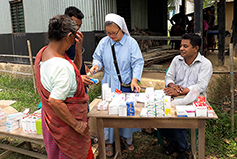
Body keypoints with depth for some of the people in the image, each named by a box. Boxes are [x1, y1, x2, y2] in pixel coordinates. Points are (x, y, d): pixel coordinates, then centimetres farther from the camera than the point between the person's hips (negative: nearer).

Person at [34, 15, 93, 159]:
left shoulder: (43, 52, -1)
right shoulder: (62, 66, -33)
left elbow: (73, 71, 7)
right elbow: (55, 102, -34)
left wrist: (79, 51, -7)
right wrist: (77, 125, -24)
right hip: (65, 123, -10)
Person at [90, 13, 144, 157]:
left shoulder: (131, 42, -7)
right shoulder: (104, 42, 0)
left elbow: (138, 62, -9)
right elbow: (98, 57, 10)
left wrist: (134, 80, -20)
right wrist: (96, 65, -13)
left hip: (127, 84, -1)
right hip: (109, 84, 2)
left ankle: (127, 139, 32)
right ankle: (109, 142, 23)